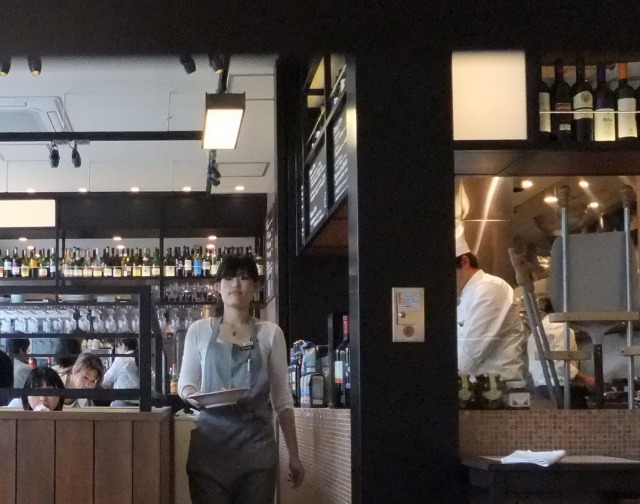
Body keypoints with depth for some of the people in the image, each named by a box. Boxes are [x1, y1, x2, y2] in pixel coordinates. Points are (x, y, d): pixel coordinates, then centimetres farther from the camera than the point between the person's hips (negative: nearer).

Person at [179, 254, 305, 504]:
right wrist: (192, 395, -13)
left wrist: (293, 454, 4)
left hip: (256, 445, 0)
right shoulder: (199, 330, 7)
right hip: (210, 443, 0)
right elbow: (185, 383, 12)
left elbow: (282, 398, 7)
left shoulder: (270, 333, 6)